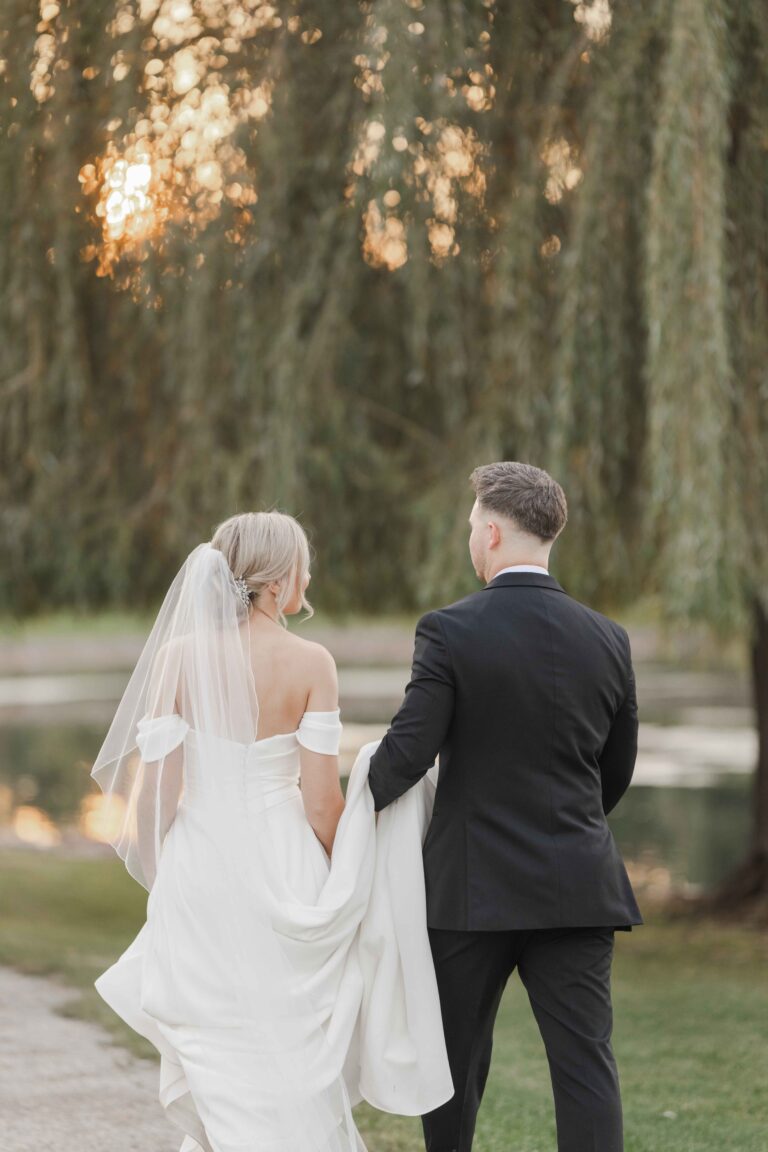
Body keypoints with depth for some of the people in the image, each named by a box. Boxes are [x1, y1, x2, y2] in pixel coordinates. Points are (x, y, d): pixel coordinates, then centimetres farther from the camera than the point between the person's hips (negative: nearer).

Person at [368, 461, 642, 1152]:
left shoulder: (449, 631, -10)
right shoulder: (606, 640, 3)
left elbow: (407, 752, -13)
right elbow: (618, 770, 12)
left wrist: (362, 804, 8)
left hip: (474, 887, -2)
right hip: (577, 888, 2)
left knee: (457, 1057, 14)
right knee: (586, 1058, 0)